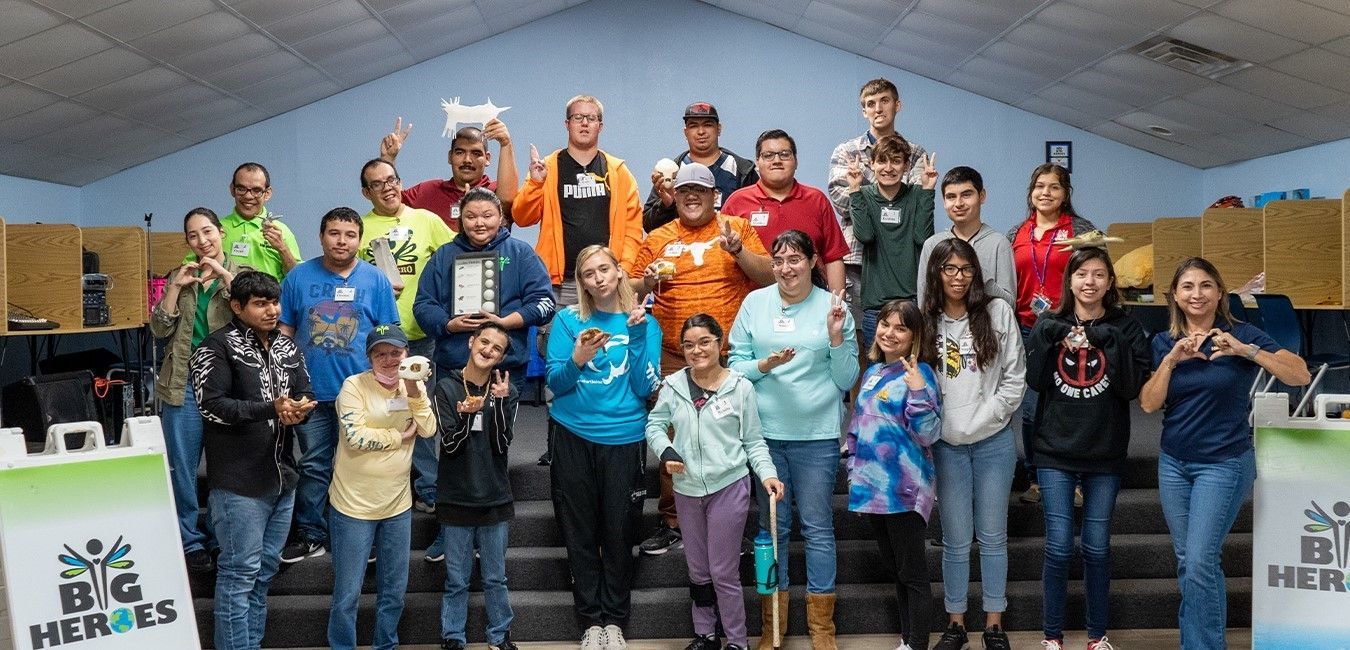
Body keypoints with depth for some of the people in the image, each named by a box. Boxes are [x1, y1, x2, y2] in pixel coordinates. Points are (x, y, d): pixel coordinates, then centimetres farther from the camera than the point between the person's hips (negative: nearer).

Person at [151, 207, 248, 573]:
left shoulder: (241, 275, 5)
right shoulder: (179, 276, 11)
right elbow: (159, 330, 2)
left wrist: (225, 275, -18)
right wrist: (176, 287, -8)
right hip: (184, 382, 2)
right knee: (182, 465, 4)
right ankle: (189, 540, 16)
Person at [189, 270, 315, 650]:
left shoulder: (287, 347, 14)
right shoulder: (217, 347, -7)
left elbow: (305, 396, 12)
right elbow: (211, 406, -16)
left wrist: (299, 410, -12)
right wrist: (270, 409, -24)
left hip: (282, 477, 7)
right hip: (238, 482, -7)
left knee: (265, 569, 14)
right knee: (240, 572, -2)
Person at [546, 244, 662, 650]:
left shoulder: (644, 323, 4)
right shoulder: (568, 320, 3)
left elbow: (645, 388, -6)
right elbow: (555, 384, -3)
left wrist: (637, 336, -14)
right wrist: (577, 360, -22)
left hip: (624, 437, 0)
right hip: (572, 436, 0)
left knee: (619, 533, 4)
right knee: (580, 533, 5)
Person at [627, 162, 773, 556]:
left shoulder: (737, 228, 6)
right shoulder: (659, 238, 11)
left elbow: (769, 276, 0)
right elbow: (631, 288, 12)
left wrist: (738, 250, -15)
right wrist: (647, 281, -10)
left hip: (729, 356, -1)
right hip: (674, 358, 1)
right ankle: (671, 522, 16)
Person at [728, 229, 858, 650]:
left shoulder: (832, 307, -1)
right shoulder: (755, 303, 3)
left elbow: (846, 380, 0)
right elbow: (735, 365, 4)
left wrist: (836, 337, -14)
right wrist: (763, 365, -14)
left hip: (817, 434, -1)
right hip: (764, 431, 2)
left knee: (818, 526, 6)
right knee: (773, 526, 11)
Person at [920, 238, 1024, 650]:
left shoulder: (998, 312, -2)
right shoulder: (925, 322, 1)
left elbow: (1015, 379, -2)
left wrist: (981, 419, -9)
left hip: (994, 442, 0)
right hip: (946, 445, 0)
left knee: (993, 536, 9)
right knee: (955, 541, 8)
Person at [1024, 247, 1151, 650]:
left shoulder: (1126, 329, 0)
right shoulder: (1050, 324, 3)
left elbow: (1132, 388, -9)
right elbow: (1034, 381, -6)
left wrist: (1111, 342, -18)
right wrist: (1045, 335, -15)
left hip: (1105, 454, 0)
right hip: (1055, 452, 0)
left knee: (1097, 548, 9)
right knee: (1058, 548, 0)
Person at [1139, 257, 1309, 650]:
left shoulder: (1241, 335, -6)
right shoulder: (1163, 343, 4)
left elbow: (1300, 375, -15)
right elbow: (1148, 404, -3)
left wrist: (1245, 350, -26)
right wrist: (1171, 360, -15)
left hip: (1224, 463, -4)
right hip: (1173, 463, 5)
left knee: (1200, 562, -11)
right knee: (1187, 562, 11)